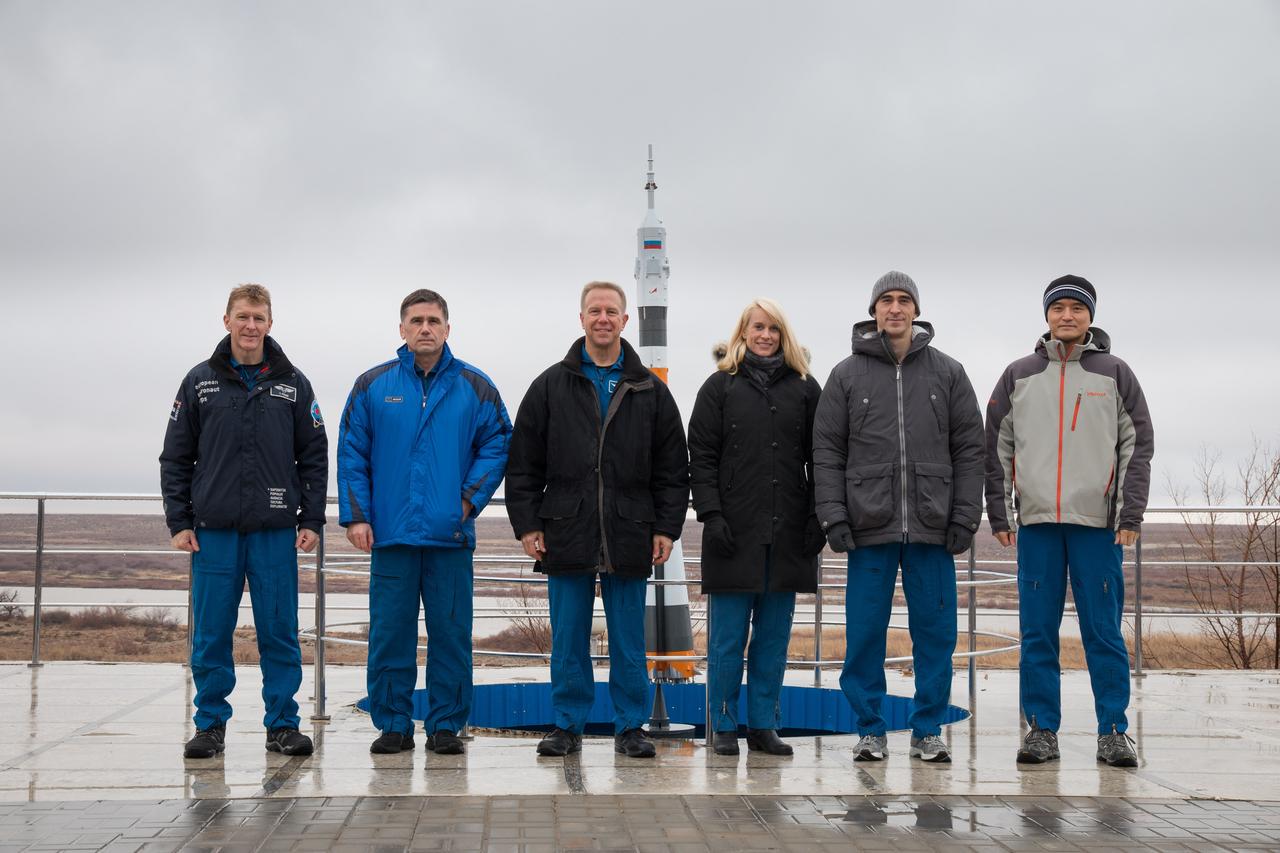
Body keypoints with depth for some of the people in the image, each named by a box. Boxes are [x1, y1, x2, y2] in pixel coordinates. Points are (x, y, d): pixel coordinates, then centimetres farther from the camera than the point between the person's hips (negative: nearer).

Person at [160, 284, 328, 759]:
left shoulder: (293, 384, 6)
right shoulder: (200, 382, 5)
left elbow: (314, 457, 8)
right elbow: (176, 457, 7)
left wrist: (312, 520, 1)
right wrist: (178, 522, 0)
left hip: (276, 532, 0)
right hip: (214, 532, 0)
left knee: (279, 634, 2)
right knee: (211, 635, 4)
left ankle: (282, 724, 11)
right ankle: (210, 724, 14)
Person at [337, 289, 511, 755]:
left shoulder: (475, 388, 6)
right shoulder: (373, 386, 5)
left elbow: (498, 445, 6)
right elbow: (351, 454, 4)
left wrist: (470, 498, -6)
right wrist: (356, 516, -3)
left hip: (451, 534, 0)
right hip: (390, 533, 0)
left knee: (451, 633, 3)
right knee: (390, 633, 3)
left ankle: (446, 725, 13)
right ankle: (393, 725, 13)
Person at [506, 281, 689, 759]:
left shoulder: (650, 391, 7)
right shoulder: (551, 386, 5)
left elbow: (672, 467, 7)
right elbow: (523, 463, 5)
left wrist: (666, 528, 0)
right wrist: (527, 524, -2)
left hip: (628, 537, 0)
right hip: (567, 535, 0)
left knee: (628, 640, 6)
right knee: (568, 640, 6)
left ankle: (630, 726, 15)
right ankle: (568, 725, 15)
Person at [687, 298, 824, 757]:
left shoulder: (805, 388, 11)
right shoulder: (720, 386, 5)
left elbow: (818, 458, 10)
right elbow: (701, 456, 1)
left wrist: (818, 518, 1)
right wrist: (711, 514, -9)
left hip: (788, 531, 2)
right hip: (734, 530, -2)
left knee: (774, 634, 7)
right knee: (728, 634, 1)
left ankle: (764, 724, 14)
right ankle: (724, 727, 9)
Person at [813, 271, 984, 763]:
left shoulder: (948, 373, 9)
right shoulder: (847, 375, 7)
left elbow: (969, 449, 7)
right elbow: (827, 451, 4)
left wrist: (965, 516, -2)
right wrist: (834, 516, -5)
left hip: (932, 529, 1)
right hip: (869, 529, -1)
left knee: (935, 630, 3)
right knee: (865, 633, 1)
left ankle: (928, 730, 13)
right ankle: (870, 730, 12)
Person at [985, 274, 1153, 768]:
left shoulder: (1114, 374, 8)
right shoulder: (1019, 376, 11)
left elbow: (1137, 445, 5)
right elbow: (996, 448, 11)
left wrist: (1131, 514, -4)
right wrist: (999, 513, 4)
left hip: (1098, 523, -1)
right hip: (1035, 522, 1)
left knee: (1103, 631, 0)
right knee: (1037, 633, 2)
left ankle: (1113, 731, 6)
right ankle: (1042, 730, 8)